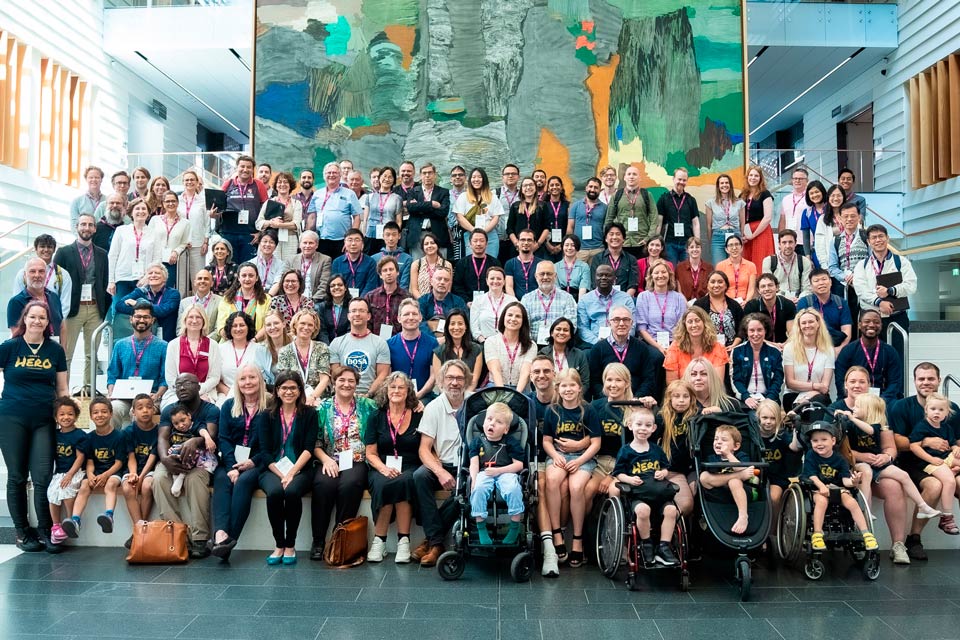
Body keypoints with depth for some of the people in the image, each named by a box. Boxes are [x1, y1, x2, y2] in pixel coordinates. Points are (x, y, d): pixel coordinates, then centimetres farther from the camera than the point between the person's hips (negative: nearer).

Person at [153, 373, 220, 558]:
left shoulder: (210, 410, 1)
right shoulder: (169, 411, 12)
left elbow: (211, 435, -17)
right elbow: (162, 438, -2)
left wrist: (195, 441, -42)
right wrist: (165, 458, -26)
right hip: (172, 460, 3)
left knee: (195, 478, -36)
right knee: (159, 478, -29)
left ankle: (200, 539, -33)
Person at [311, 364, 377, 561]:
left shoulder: (367, 406, 9)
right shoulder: (323, 408, 10)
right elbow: (315, 442, 5)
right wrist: (326, 460, -10)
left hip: (357, 462, -1)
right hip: (330, 462, 1)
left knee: (349, 485, -31)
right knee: (323, 484, -29)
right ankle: (318, 541, -17)